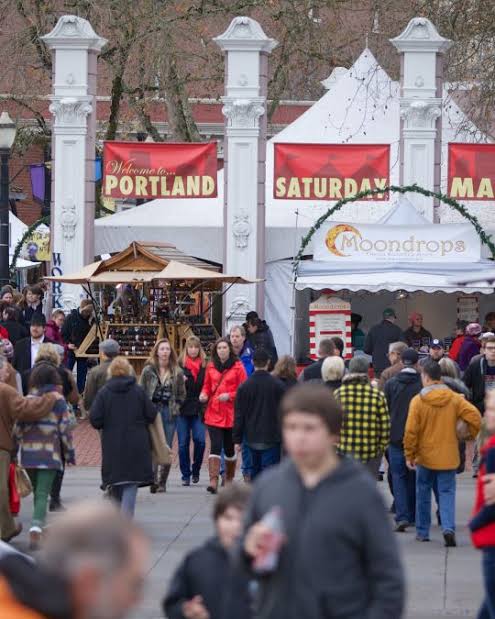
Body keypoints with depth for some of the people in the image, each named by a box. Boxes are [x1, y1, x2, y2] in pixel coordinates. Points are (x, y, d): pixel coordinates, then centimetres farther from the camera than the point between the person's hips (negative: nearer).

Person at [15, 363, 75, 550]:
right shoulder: (58, 401, -4)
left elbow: (17, 429, 3)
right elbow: (64, 429, -4)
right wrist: (70, 453, 6)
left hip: (28, 454, 3)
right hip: (50, 455, -3)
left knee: (37, 491, 20)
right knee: (42, 494, -7)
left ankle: (39, 528, 28)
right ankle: (36, 527, -25)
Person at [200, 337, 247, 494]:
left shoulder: (237, 367, -1)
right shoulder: (211, 367, 9)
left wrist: (230, 396, -16)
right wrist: (204, 394, -2)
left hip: (231, 413, -1)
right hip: (213, 413, 1)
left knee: (229, 448, 10)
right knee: (215, 446, -11)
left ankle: (229, 479, 28)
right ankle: (213, 481, -18)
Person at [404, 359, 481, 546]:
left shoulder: (418, 401, -10)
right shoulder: (455, 399, -4)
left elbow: (411, 431, -11)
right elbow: (475, 417, -11)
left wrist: (409, 455, -1)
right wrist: (471, 436, 7)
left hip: (425, 457, -1)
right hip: (448, 457, 1)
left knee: (423, 494, 13)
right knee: (447, 493, 5)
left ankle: (422, 532, 19)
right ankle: (448, 527, -15)